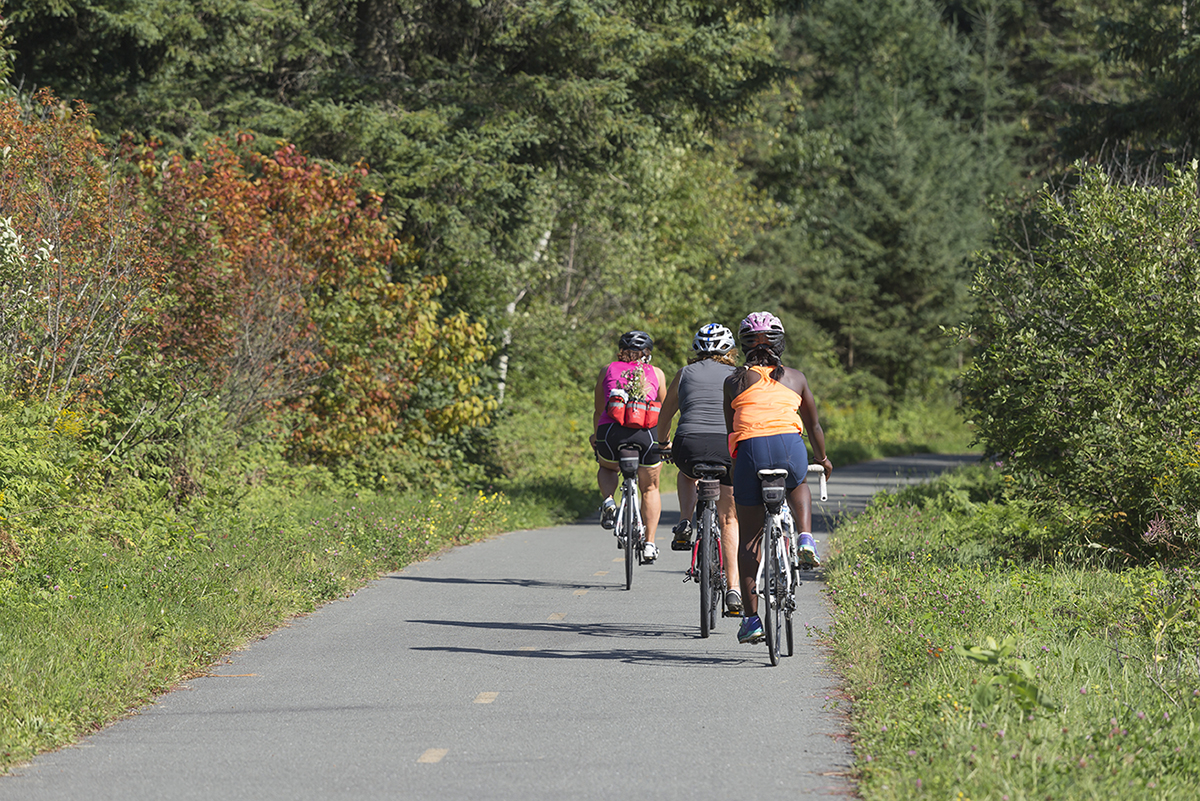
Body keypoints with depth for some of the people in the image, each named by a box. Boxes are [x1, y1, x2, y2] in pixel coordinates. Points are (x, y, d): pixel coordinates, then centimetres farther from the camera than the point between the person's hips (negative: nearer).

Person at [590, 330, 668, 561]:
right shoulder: (656, 374, 17)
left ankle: (608, 501, 3)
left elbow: (599, 411, 24)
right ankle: (649, 544, 14)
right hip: (646, 433, 0)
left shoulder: (607, 371, 18)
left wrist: (596, 437, 42)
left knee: (607, 468, 33)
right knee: (650, 488, 20)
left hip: (611, 430, 0)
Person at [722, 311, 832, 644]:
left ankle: (751, 617, 5)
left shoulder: (735, 380, 16)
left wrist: (732, 462, 38)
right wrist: (822, 459, 46)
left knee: (748, 540, 10)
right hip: (790, 448, 1)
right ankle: (806, 539, 11)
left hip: (750, 451, -1)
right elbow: (813, 425, 29)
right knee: (798, 487, 39)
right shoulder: (795, 378, 21)